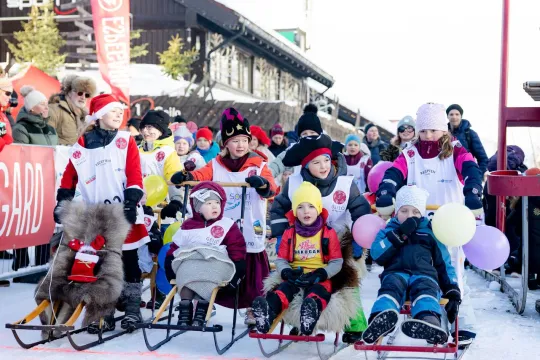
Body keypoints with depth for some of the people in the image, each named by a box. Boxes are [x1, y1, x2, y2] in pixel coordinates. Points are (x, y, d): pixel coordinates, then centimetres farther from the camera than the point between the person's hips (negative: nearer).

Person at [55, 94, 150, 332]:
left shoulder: (126, 142, 3)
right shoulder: (83, 145, 7)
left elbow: (135, 175, -5)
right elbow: (69, 176, 11)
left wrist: (131, 201, -16)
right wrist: (62, 203, 5)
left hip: (124, 214, -2)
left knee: (128, 260, 2)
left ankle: (132, 308, 9)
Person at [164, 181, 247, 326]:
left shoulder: (228, 225, 9)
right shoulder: (188, 226, 17)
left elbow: (237, 249, 3)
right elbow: (175, 248, 17)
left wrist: (237, 273, -9)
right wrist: (170, 267, 4)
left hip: (217, 263, -2)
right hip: (189, 261, 2)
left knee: (208, 274, -36)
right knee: (184, 272, -32)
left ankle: (201, 310, -32)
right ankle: (185, 307, -27)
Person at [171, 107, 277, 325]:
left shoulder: (259, 165, 2)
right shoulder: (216, 165, 9)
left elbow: (271, 189, -12)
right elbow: (201, 176, -7)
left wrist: (262, 183, -36)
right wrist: (185, 176, -29)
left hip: (250, 234, -1)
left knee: (252, 273, 5)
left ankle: (253, 309, 22)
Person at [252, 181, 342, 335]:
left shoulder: (329, 233, 6)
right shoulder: (289, 233, 13)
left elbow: (337, 262, 4)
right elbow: (280, 259, 13)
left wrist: (319, 275, -15)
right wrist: (287, 272, -11)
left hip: (319, 279, -2)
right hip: (294, 277, 2)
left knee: (317, 292, -37)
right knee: (284, 288, -32)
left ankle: (312, 310, -72)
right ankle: (267, 312, -63)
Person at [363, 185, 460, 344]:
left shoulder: (430, 233, 28)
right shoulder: (389, 230, 27)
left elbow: (444, 264, 23)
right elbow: (376, 254, 7)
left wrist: (453, 292, 7)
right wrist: (400, 234, -1)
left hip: (424, 274, 0)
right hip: (396, 272, 0)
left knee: (425, 288, -38)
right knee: (392, 284, -38)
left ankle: (429, 321, -72)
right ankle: (382, 318, -71)